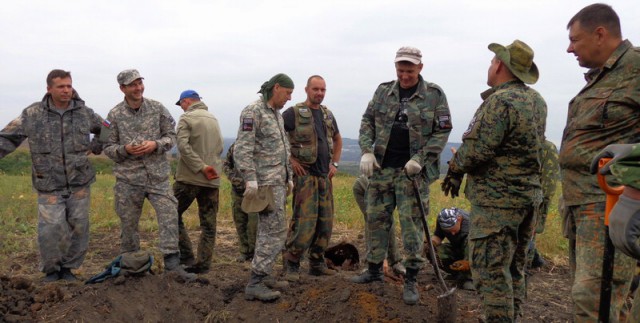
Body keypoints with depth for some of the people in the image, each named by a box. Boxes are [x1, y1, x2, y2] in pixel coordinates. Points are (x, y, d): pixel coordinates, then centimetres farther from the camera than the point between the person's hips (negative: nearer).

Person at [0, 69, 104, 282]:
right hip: (49, 185, -2)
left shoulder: (85, 113, 2)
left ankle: (69, 267, 24)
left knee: (78, 227, 6)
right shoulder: (32, 114, -2)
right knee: (51, 229, -8)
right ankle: (51, 269, 15)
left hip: (80, 183, 2)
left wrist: (98, 147, 6)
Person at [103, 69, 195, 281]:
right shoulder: (115, 115, 0)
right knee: (128, 222, 9)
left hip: (157, 175, 1)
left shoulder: (157, 108, 2)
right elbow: (108, 148, 4)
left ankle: (172, 262, -2)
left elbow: (171, 136, 6)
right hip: (128, 178, 0)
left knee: (169, 215, -9)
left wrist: (155, 145, -14)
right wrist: (125, 149, -16)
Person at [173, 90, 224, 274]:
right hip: (212, 180, 6)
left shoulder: (186, 118, -4)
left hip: (189, 178, -5)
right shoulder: (213, 119, 14)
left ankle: (186, 257, 2)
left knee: (174, 214, 8)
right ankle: (203, 264, 8)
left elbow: (183, 146, -17)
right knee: (208, 223, 7)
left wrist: (201, 167, -17)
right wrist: (209, 164, 12)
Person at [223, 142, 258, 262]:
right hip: (238, 191, 4)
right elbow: (226, 164, 17)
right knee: (240, 223, 9)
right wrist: (231, 177, -1)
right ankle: (244, 251, 23)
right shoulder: (234, 147, 4)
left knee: (254, 224, -5)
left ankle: (254, 252, 10)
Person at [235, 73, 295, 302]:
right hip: (265, 182, -10)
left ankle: (261, 275, 21)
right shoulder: (253, 111, -11)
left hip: (278, 181, 10)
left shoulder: (277, 114, 18)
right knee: (276, 231, -12)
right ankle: (255, 284, -8)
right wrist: (250, 178, -25)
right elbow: (243, 148, -19)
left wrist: (288, 176, 21)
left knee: (268, 230, 12)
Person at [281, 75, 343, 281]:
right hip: (304, 174, -7)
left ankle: (317, 263, 20)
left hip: (325, 175, 7)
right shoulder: (294, 113, -6)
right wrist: (289, 159, -10)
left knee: (325, 221, 8)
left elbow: (338, 140, 28)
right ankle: (291, 263, 4)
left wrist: (335, 163, 16)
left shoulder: (328, 114, 14)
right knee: (304, 221, -11)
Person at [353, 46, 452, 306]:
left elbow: (443, 131, -3)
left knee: (412, 223, 0)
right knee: (376, 219, 10)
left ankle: (411, 280, 11)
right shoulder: (383, 91, 7)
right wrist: (367, 151, -5)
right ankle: (374, 269, 27)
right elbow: (367, 122, 10)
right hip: (381, 168, 4)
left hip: (412, 171, -3)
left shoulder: (434, 95, -1)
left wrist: (420, 159, -13)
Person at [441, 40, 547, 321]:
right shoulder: (537, 101, 11)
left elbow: (476, 150, -21)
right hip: (529, 195, 9)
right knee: (514, 267, 18)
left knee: (490, 270, -3)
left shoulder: (500, 101, -18)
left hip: (497, 199, -9)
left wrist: (454, 168, -1)